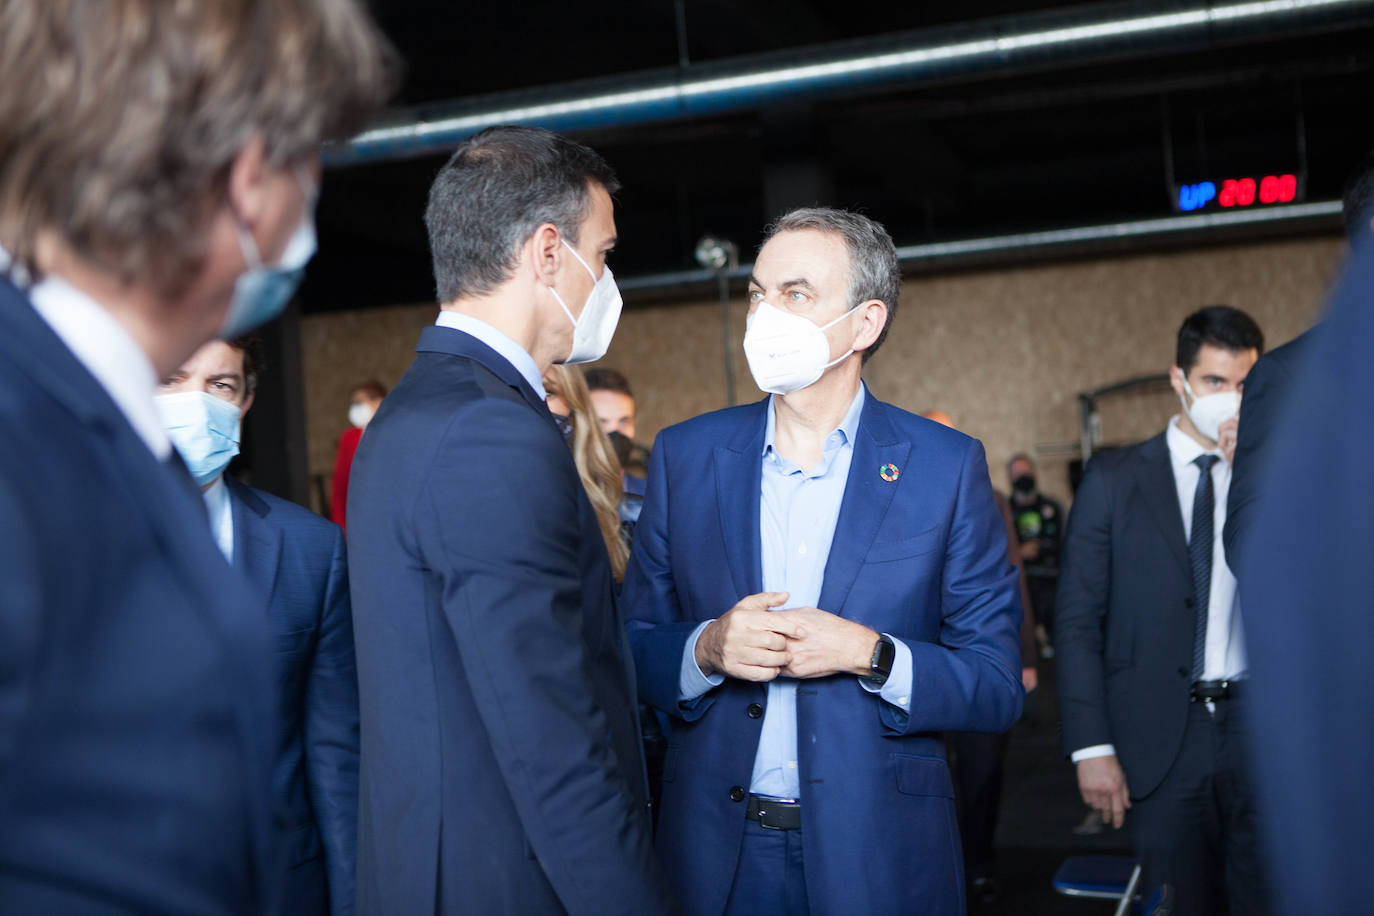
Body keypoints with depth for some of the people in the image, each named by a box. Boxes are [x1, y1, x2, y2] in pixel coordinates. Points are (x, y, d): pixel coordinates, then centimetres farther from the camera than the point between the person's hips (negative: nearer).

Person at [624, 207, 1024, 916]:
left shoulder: (947, 466, -5)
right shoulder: (685, 455, 1)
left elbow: (998, 690, -4)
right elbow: (633, 648, 4)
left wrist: (869, 655, -19)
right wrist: (706, 649, -16)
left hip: (877, 856, -1)